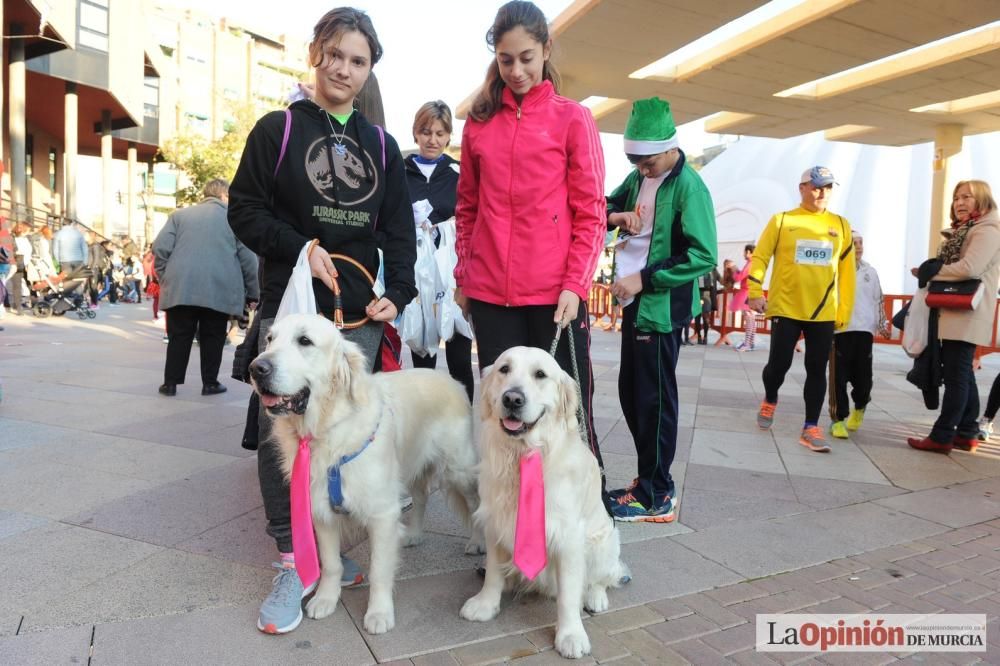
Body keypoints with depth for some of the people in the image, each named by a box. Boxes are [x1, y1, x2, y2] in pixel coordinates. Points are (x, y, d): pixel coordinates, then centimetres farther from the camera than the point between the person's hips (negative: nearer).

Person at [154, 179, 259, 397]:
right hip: (219, 290, -2)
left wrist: (165, 279, 13)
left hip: (181, 288, 2)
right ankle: (210, 383, 10)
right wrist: (252, 293, 7)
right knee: (212, 338, 7)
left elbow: (160, 248, 5)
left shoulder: (180, 214, 15)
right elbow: (247, 258, 3)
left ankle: (170, 383, 10)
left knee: (179, 337, 8)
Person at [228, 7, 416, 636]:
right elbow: (245, 210, 2)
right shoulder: (278, 129, 6)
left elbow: (400, 230, 10)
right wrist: (301, 248, -13)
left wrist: (397, 293, -3)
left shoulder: (381, 144, 13)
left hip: (360, 315, 3)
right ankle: (292, 564, 7)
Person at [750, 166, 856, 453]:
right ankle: (770, 401, 31)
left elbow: (847, 272, 8)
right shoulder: (782, 220, 0)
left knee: (817, 370, 3)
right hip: (785, 308, -2)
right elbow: (759, 258, 0)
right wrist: (755, 293, -9)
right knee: (779, 363, 0)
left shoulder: (841, 225, 7)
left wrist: (844, 311, 6)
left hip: (824, 312, 3)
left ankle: (811, 428, 12)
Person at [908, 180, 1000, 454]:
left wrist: (932, 272, -10)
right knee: (962, 374, 12)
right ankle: (967, 433, 18)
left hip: (967, 315, -10)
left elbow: (970, 268, -22)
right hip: (955, 313, 10)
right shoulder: (962, 232, 22)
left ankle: (942, 437, -5)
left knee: (956, 375, -8)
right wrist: (929, 271, 0)